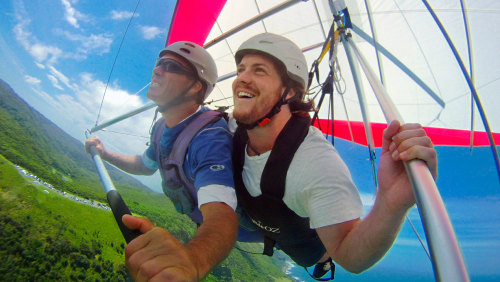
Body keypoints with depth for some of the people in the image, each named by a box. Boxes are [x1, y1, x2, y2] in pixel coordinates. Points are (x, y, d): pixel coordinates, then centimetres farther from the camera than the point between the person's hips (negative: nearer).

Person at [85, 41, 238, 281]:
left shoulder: (209, 137, -38)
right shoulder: (161, 128, -7)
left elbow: (221, 213, -54)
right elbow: (146, 165, 15)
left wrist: (193, 258, -74)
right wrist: (106, 155, 2)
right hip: (196, 222, 8)